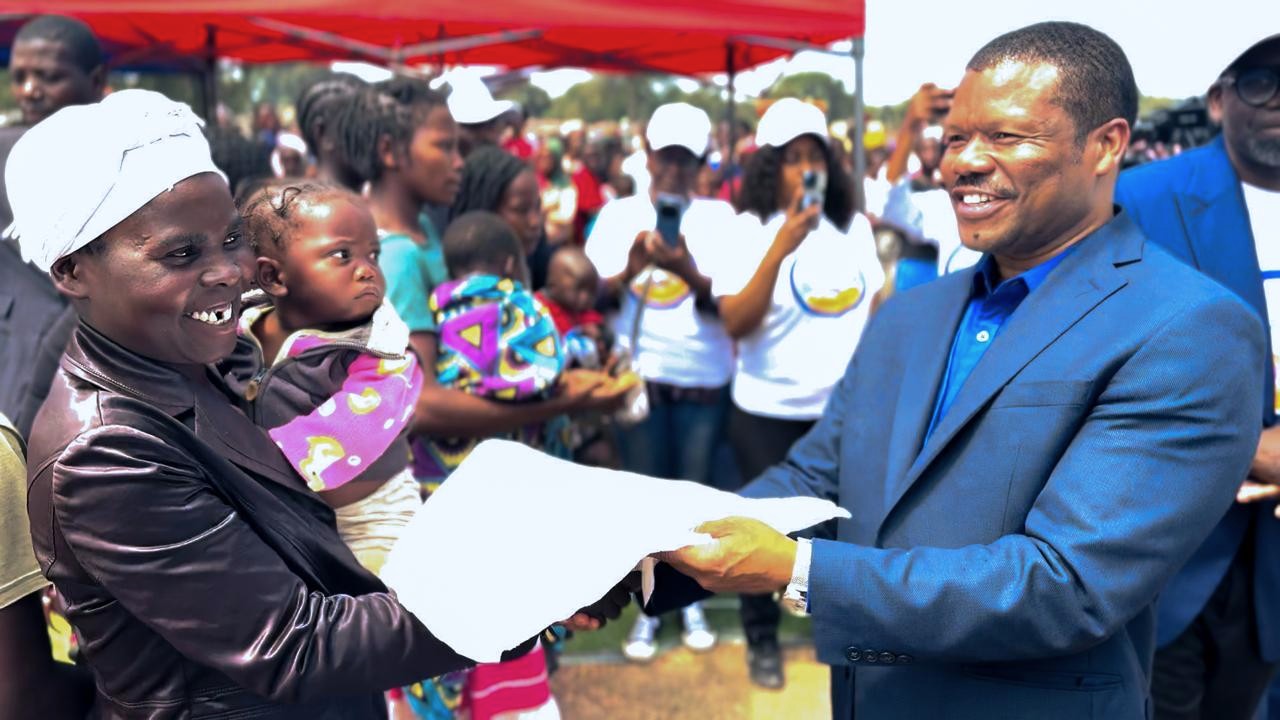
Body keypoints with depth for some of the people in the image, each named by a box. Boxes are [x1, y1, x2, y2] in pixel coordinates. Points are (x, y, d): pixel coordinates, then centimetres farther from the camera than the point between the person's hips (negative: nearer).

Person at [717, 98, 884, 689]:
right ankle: (761, 638, 27)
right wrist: (781, 247, -27)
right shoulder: (751, 229, -9)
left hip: (847, 407, 4)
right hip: (769, 411, -3)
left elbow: (878, 306, 14)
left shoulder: (854, 227, 4)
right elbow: (734, 323, -20)